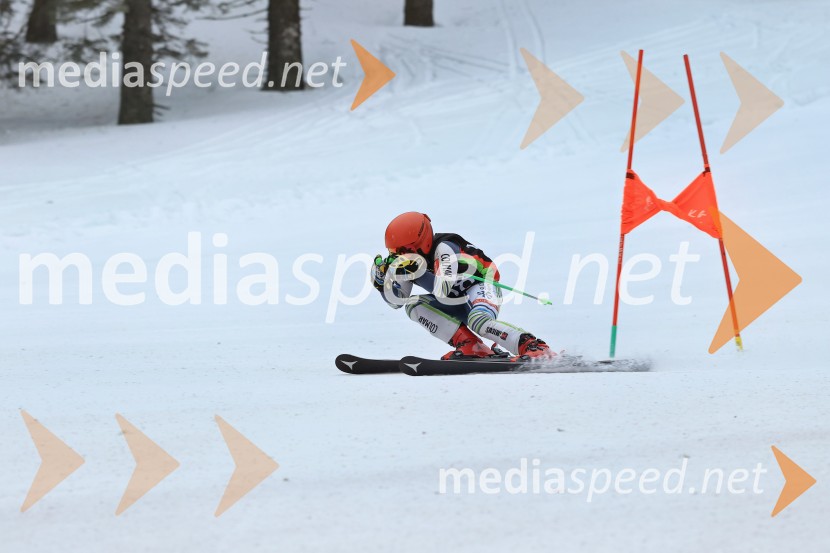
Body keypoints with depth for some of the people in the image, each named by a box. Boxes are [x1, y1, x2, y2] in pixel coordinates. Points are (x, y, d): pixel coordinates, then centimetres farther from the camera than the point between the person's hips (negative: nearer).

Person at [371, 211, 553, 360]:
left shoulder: (443, 248, -25)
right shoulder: (410, 260, -3)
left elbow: (443, 291, -37)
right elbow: (396, 301, 0)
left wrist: (415, 273, -39)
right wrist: (382, 280, -17)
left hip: (481, 286, -9)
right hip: (457, 303, 9)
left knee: (478, 321, -39)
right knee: (413, 305, -11)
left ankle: (535, 347, -38)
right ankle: (471, 348, -20)